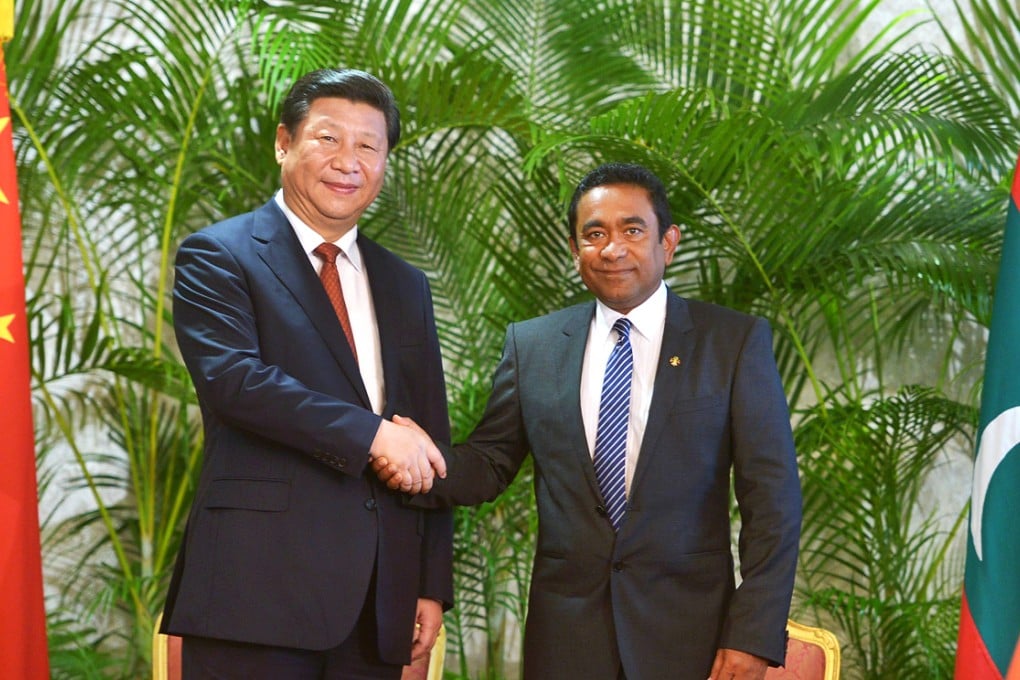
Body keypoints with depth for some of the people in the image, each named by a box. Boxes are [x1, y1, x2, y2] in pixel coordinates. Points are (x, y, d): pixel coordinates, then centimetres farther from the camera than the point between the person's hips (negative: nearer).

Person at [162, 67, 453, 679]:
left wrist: (433, 585, 10)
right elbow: (232, 377, -16)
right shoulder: (218, 256, 1)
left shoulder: (406, 285, 18)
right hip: (261, 583, -5)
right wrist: (373, 434, -17)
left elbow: (432, 446, 16)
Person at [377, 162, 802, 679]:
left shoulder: (736, 342, -1)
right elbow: (490, 463, 9)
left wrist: (753, 637, -11)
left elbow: (772, 499, -4)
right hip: (566, 638, 2)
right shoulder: (531, 345, 7)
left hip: (687, 637, -2)